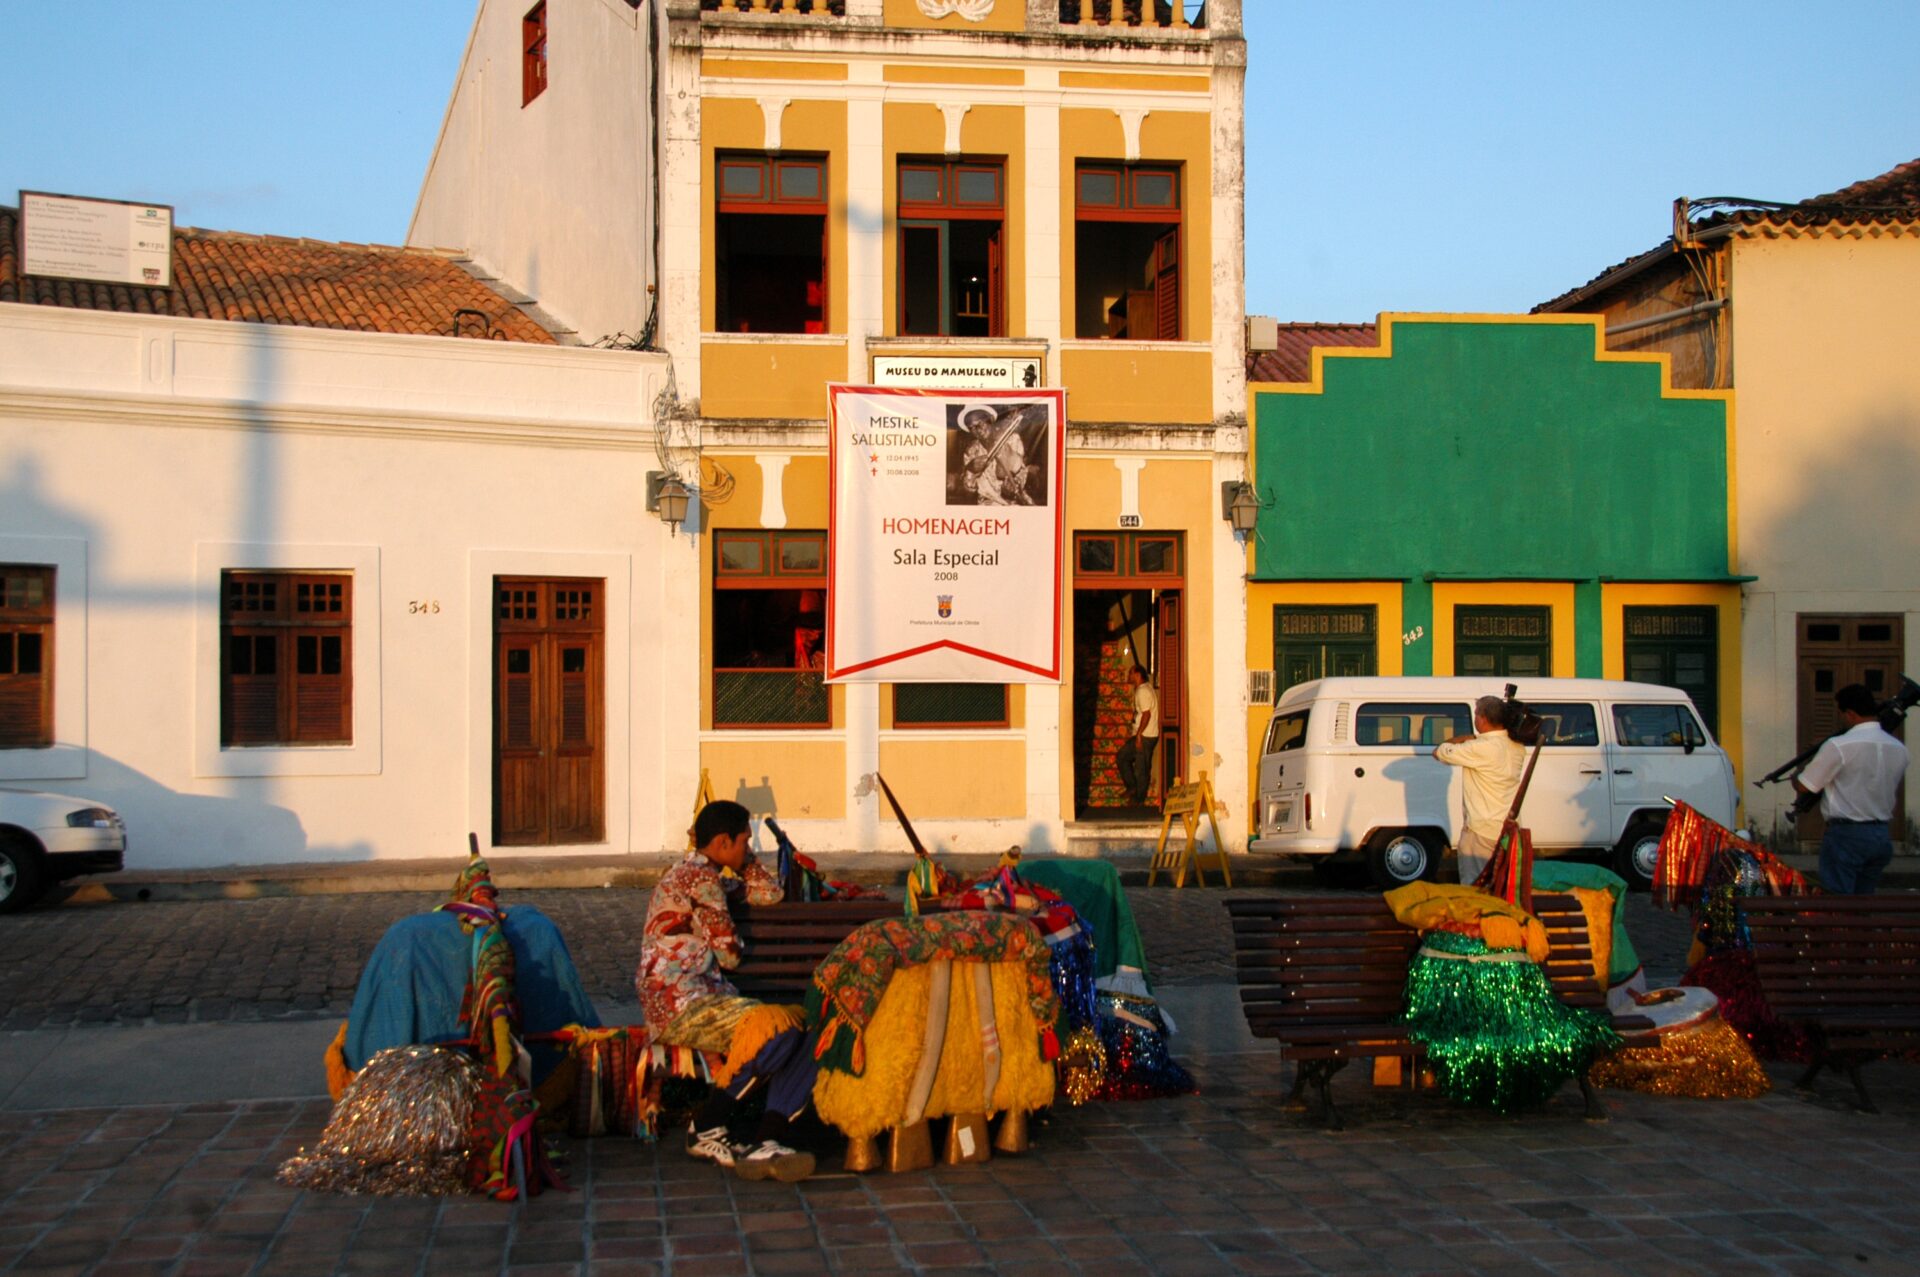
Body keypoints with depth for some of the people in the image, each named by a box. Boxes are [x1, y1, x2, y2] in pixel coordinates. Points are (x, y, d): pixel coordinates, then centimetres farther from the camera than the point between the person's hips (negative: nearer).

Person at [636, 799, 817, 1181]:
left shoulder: (698, 874, 22)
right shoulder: (700, 877, -9)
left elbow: (770, 894, 29)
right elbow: (729, 954, -7)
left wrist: (744, 858, 18)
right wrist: (738, 948, 16)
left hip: (699, 999, 10)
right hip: (681, 1006, -10)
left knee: (807, 1034, -9)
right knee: (781, 1028, -29)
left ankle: (767, 1140, -24)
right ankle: (707, 1128, -14)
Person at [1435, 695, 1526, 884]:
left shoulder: (1480, 749, -21)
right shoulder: (1517, 747, 2)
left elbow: (1439, 753, -13)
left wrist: (1463, 738, 1)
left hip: (1481, 832, -7)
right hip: (1510, 829, 7)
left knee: (1473, 889, -1)